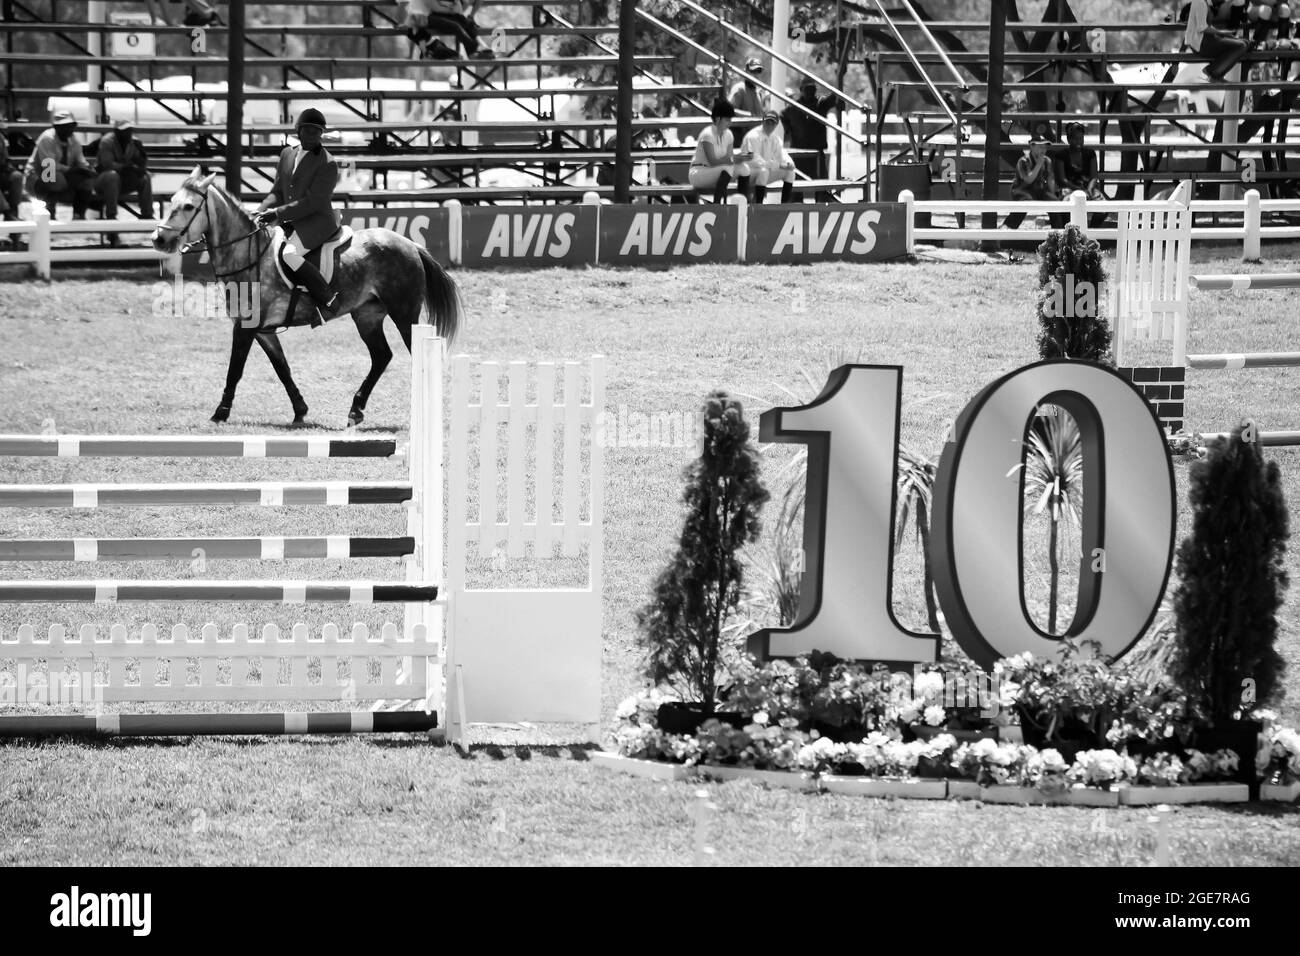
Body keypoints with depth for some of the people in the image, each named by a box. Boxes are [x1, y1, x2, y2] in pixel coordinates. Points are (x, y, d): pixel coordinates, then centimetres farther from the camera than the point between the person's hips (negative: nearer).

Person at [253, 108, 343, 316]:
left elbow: (313, 203, -17)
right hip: (290, 222, 8)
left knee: (289, 254, -31)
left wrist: (277, 213, -21)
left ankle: (327, 299, -23)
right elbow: (277, 192, 15)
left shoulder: (328, 164, -12)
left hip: (318, 222, -8)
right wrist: (261, 213, -4)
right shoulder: (288, 154, 12)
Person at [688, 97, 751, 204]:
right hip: (698, 173, -7)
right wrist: (733, 160, -32)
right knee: (727, 169, -34)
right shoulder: (708, 134, -20)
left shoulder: (728, 134, 4)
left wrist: (738, 158, -22)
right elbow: (712, 161, -26)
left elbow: (729, 157, 1)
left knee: (744, 168, -13)